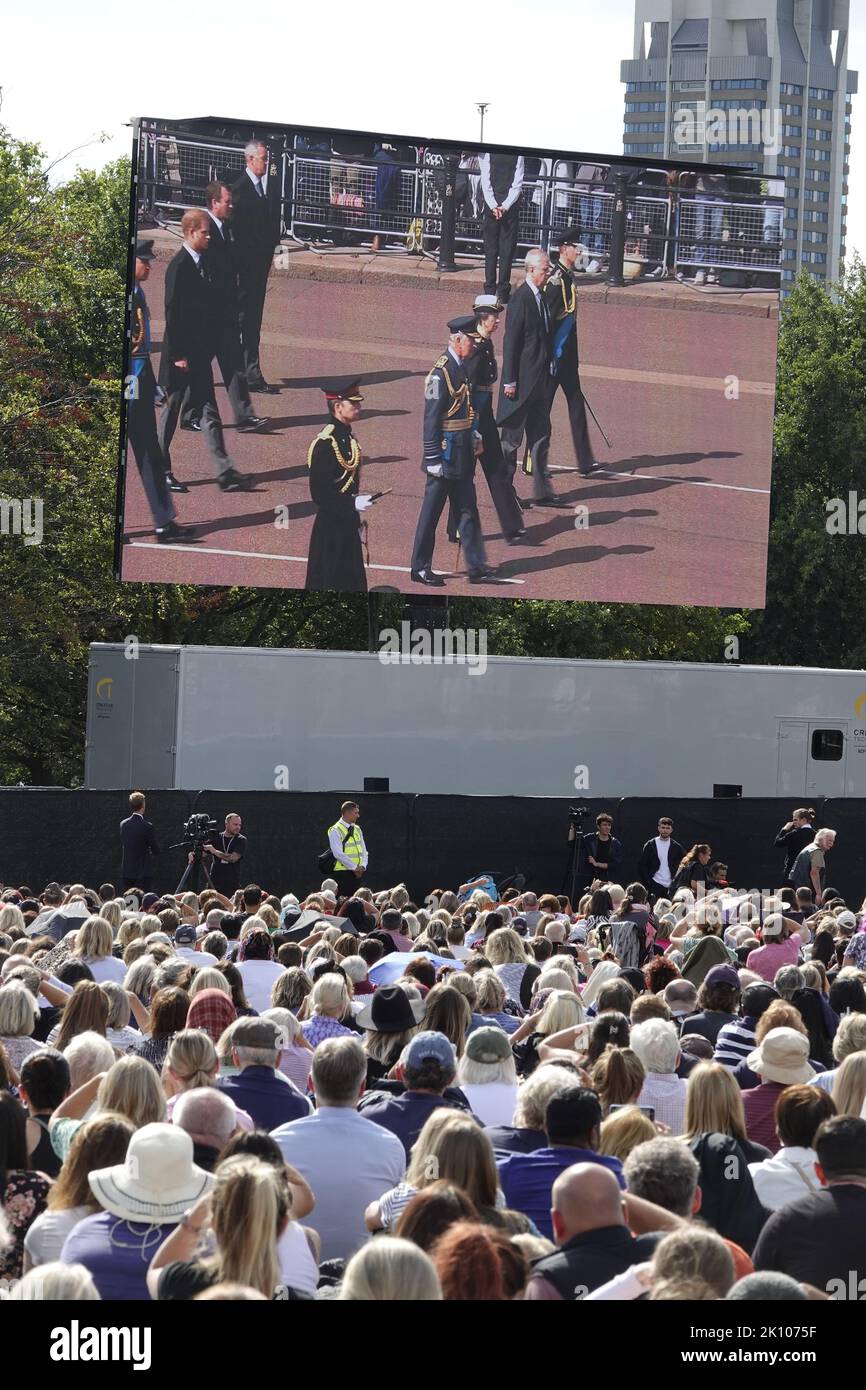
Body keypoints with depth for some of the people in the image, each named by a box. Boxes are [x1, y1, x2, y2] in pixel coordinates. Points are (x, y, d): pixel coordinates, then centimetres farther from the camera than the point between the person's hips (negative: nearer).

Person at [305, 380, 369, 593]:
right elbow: (319, 493, -22)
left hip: (348, 525, 9)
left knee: (351, 583, 15)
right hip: (331, 529, -9)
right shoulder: (325, 443, -20)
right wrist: (352, 504, -26)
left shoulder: (346, 435, 9)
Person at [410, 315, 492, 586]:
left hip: (462, 456, 9)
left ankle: (477, 566, 11)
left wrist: (475, 436, 14)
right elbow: (431, 420, -19)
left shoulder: (462, 367, 9)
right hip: (445, 454, -9)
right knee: (432, 512, 1)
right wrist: (433, 459, -19)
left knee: (467, 509, 9)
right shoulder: (440, 373, -19)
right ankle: (420, 568, 10)